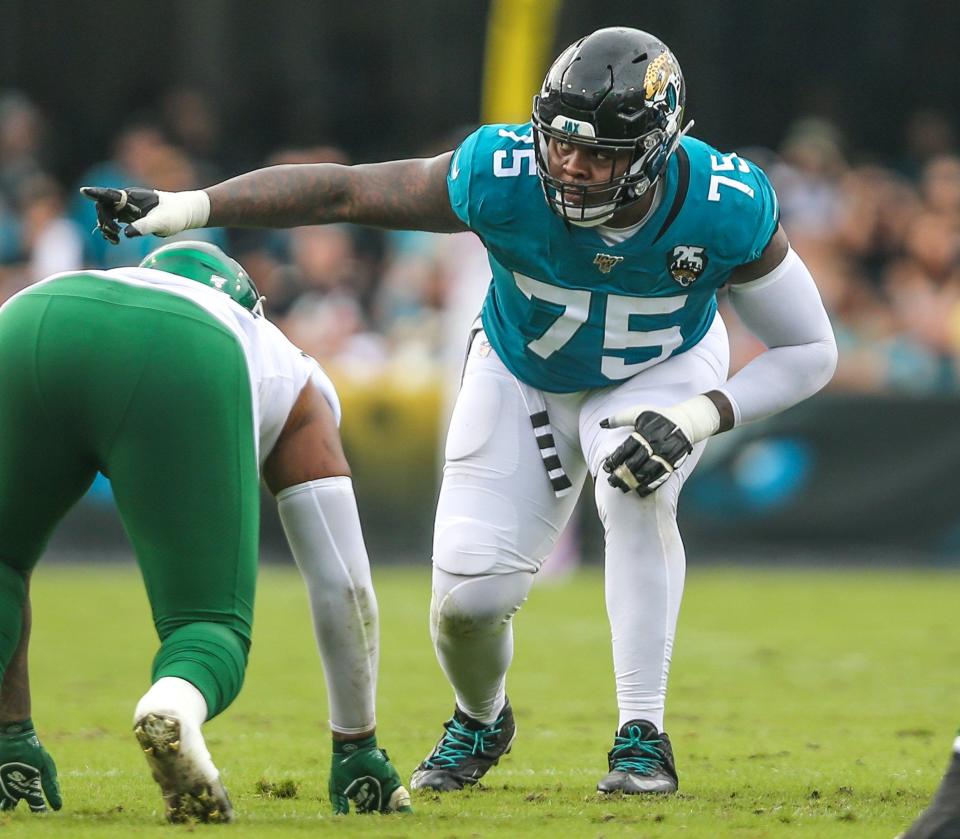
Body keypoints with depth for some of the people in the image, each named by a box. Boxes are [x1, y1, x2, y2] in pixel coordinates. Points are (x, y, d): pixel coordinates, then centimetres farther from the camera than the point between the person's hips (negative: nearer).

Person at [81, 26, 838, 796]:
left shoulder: (724, 208, -34)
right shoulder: (502, 177, -35)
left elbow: (810, 352, -22)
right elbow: (343, 191, -26)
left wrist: (700, 418, -36)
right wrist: (188, 208, -33)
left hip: (660, 373, -1)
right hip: (523, 376, 1)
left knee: (639, 495, -33)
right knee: (469, 596, -8)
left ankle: (643, 735, -21)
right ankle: (480, 720, 28)